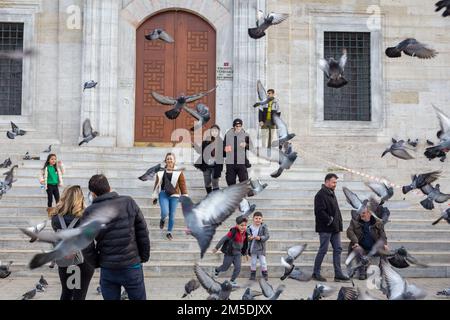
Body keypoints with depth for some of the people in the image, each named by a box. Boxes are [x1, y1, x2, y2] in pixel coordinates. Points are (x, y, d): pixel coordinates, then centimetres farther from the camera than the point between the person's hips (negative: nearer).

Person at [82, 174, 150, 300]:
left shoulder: (89, 212, -6)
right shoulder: (129, 202, -4)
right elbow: (143, 232, -2)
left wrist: (96, 263, 9)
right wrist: (144, 257, 8)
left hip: (107, 269, 0)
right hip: (132, 265, 0)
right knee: (139, 297, 14)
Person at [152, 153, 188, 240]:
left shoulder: (179, 172, -3)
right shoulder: (161, 171, 4)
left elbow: (182, 185, -2)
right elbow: (157, 184, 9)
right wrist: (155, 197, 11)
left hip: (174, 196, 0)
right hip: (163, 195, 0)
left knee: (172, 215, 5)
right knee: (165, 212, -16)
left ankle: (169, 232, 24)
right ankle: (162, 220, 21)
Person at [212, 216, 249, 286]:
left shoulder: (244, 233, -4)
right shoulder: (233, 232, -24)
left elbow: (244, 244, 12)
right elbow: (224, 239, -18)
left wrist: (245, 253, 20)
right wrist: (217, 248, -12)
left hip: (237, 254, 5)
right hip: (229, 253, -5)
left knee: (238, 268, -3)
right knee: (225, 268, 10)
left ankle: (232, 281, 16)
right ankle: (217, 270, 42)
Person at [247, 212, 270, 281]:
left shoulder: (264, 227, -9)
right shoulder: (250, 227, -4)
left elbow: (267, 236, -11)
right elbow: (248, 235, 3)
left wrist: (260, 238, -27)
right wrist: (249, 238, -20)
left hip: (261, 247, -2)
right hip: (253, 248, 2)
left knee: (263, 262, 3)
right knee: (253, 262, 12)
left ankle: (265, 275, 17)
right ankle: (252, 275, 24)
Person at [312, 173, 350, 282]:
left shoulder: (332, 193, 17)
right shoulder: (321, 195, -13)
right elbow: (319, 211, -22)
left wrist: (339, 223, 12)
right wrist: (330, 220, -18)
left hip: (335, 228, 9)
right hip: (325, 229, -9)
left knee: (338, 249, 8)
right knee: (323, 250, -2)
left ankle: (338, 274, 12)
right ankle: (316, 273, 9)